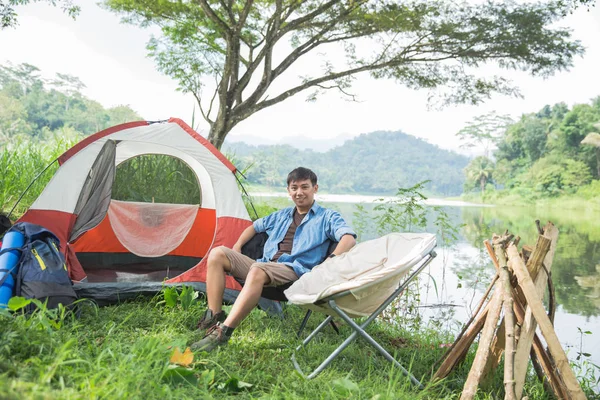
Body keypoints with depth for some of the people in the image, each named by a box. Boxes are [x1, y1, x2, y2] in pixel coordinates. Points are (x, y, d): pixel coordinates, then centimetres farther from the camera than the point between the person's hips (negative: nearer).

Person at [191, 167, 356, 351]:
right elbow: (255, 226, 38)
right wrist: (237, 247, 20)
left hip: (294, 270, -6)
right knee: (217, 253, -10)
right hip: (264, 265, 7)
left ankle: (222, 333, -41)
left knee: (257, 271, -39)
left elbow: (349, 238, -9)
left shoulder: (327, 217, 8)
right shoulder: (281, 215, 27)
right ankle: (214, 317, -16)